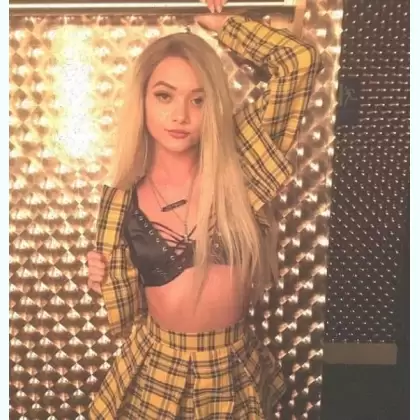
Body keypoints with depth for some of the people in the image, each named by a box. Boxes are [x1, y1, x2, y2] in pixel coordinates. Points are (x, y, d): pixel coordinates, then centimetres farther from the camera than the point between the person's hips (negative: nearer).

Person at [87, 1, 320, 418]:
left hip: (234, 375, 0)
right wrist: (105, 282, -17)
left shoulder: (239, 164, -11)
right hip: (153, 374, 0)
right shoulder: (121, 199, -7)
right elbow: (126, 318, 3)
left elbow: (300, 61, -16)